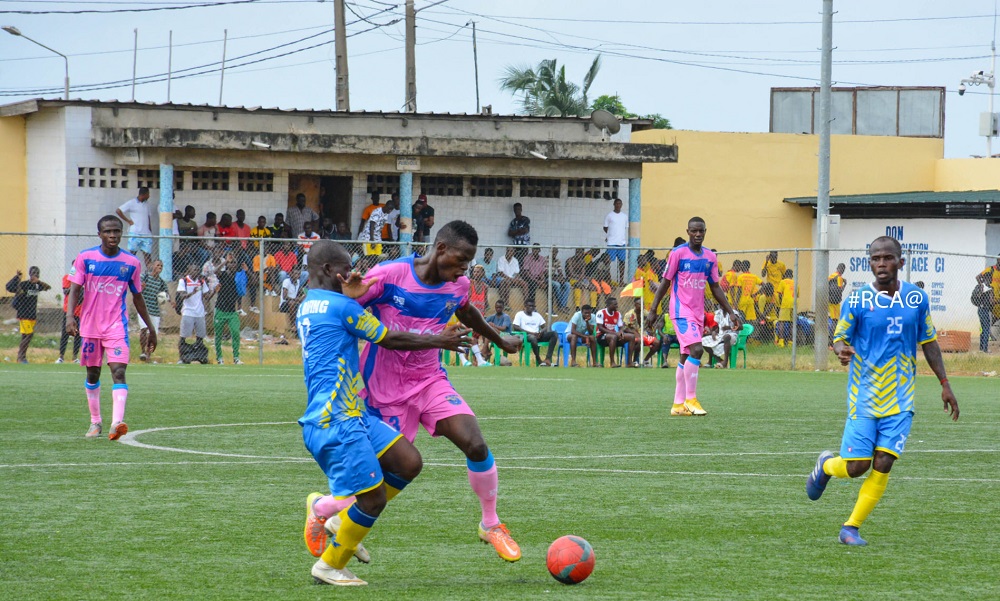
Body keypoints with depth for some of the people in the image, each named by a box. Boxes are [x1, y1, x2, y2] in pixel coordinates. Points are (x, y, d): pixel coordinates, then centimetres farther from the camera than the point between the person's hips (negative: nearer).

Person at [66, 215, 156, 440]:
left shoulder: (131, 263, 1)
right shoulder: (85, 257, -2)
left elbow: (137, 297, 12)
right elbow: (74, 288, -5)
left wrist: (151, 329, 14)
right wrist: (70, 316, -22)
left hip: (117, 325, -1)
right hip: (90, 325, 1)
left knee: (118, 371, -18)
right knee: (92, 374, 12)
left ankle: (117, 423, -29)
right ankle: (95, 422, 28)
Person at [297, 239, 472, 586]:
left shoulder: (306, 308, 17)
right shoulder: (340, 305, -10)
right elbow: (390, 339, -4)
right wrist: (438, 342, 7)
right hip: (336, 423, -10)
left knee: (409, 463, 3)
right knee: (374, 498, -6)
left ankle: (330, 510, 13)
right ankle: (330, 566, 9)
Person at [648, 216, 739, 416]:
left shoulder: (710, 257, 10)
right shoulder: (678, 253, -6)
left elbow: (715, 288, 16)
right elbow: (665, 283, -2)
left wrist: (731, 312, 12)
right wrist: (653, 310, -4)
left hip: (698, 313, 6)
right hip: (681, 310, -6)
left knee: (686, 357, 8)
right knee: (696, 349, -21)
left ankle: (678, 405, 12)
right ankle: (690, 399, -15)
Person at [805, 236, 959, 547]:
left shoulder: (917, 299, 3)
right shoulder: (857, 300, -7)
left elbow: (928, 342, 13)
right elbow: (839, 338, -2)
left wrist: (944, 384, 10)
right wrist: (842, 351, -27)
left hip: (900, 399, 2)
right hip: (864, 397, -2)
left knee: (882, 465, -7)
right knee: (856, 466, -6)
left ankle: (851, 528, 5)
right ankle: (826, 465, 30)